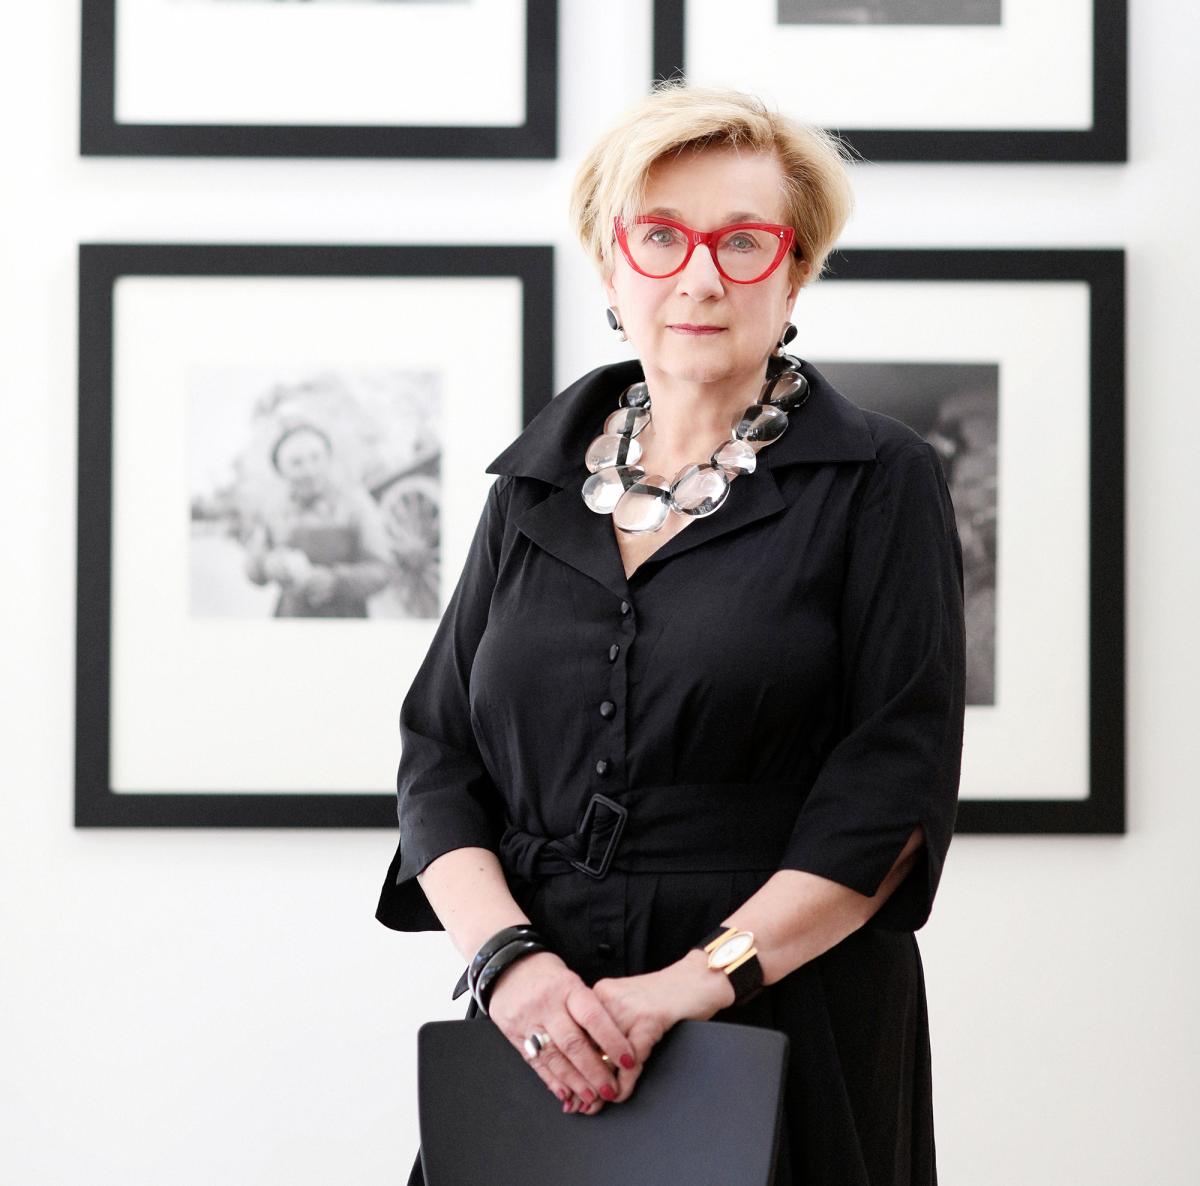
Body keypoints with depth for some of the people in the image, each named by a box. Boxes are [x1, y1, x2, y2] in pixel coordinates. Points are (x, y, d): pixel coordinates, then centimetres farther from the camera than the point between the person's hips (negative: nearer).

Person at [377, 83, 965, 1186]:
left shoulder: (880, 483, -1)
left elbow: (898, 785, -9)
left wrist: (705, 975, -18)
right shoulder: (540, 484, 11)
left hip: (788, 1030, -3)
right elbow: (438, 754, 7)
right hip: (542, 1029, 3)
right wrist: (510, 955, -10)